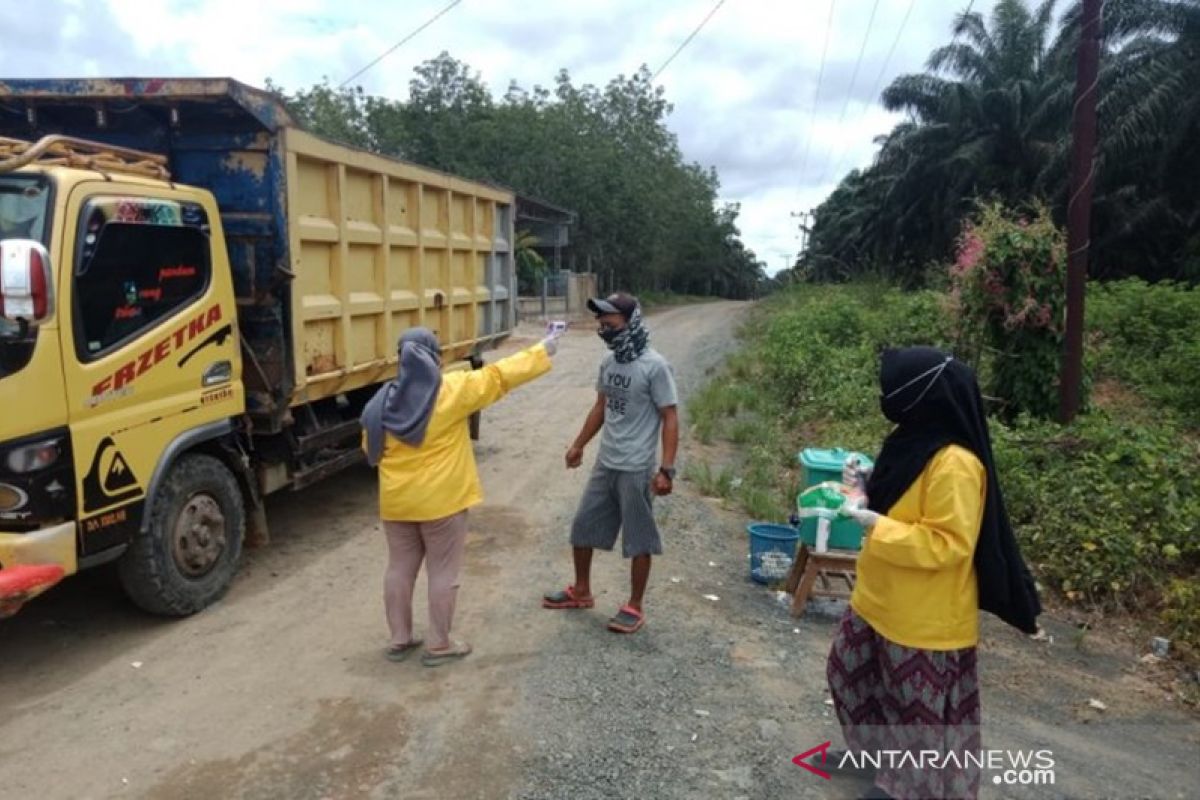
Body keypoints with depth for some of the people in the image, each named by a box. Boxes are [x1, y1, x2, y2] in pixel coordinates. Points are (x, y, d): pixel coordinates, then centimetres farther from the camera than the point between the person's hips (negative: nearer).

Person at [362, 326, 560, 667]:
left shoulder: (383, 401, -1)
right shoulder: (452, 390, -14)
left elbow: (372, 451, 8)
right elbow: (498, 377, -8)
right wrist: (542, 352, 1)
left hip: (396, 501, 5)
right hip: (441, 500, -5)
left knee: (400, 568, 16)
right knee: (443, 572, 7)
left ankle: (400, 639, 26)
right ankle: (439, 645, 15)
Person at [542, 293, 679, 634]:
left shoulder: (654, 366, -16)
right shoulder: (609, 362, 5)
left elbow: (670, 418, -15)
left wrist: (666, 469, -19)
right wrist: (579, 445, 24)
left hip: (636, 469, -7)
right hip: (605, 464, 7)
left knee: (638, 540, 6)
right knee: (582, 527, 16)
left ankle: (634, 607, 21)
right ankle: (581, 592, 34)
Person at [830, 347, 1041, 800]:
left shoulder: (954, 464, -26)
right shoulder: (916, 442, 3)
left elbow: (947, 543, -27)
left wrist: (876, 526, -26)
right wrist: (869, 492, 3)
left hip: (926, 615, -10)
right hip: (884, 600, 10)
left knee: (926, 706, 10)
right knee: (853, 671, 25)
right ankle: (880, 748, 47)